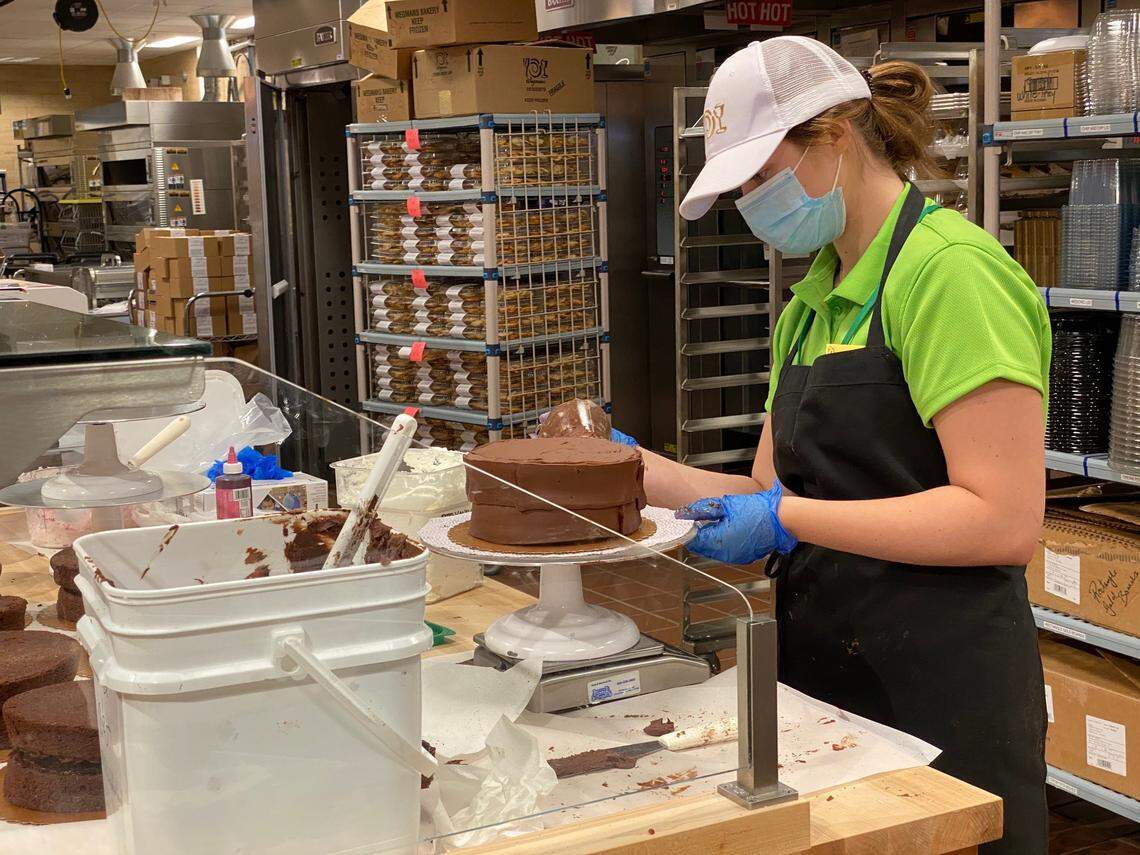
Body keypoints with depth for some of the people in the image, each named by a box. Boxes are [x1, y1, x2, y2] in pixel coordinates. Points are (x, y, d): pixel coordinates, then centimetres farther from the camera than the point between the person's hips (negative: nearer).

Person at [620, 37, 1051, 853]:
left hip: (937, 697, -8)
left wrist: (786, 520, -20)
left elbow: (1005, 520, -21)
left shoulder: (948, 270, -14)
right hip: (820, 678, 8)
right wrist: (638, 468, 4)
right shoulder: (810, 303, 12)